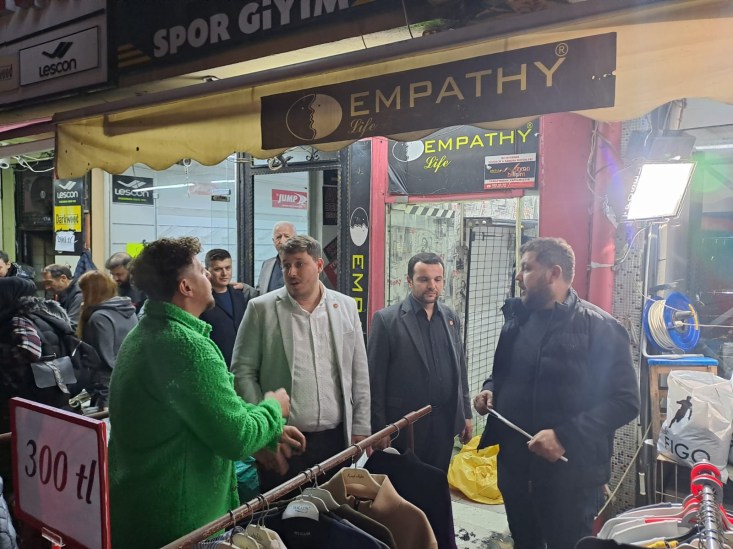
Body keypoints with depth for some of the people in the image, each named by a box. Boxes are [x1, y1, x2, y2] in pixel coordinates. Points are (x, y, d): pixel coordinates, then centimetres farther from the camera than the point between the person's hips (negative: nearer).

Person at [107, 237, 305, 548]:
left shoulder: (141, 333, 7)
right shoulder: (188, 345, -25)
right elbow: (238, 438, -25)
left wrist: (271, 430, 7)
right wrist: (273, 408, -5)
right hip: (177, 520, -9)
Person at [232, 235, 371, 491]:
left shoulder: (346, 307, 5)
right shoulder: (261, 308, -3)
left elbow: (359, 373, 7)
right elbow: (242, 371, -4)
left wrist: (361, 429, 6)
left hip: (336, 439, 2)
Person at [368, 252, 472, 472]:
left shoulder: (451, 318, 6)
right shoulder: (386, 319, -9)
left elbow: (460, 369, 12)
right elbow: (376, 378, -8)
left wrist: (466, 414, 12)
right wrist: (379, 428, -8)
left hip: (444, 424, 4)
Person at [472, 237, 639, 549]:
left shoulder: (599, 328, -13)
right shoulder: (517, 319, 8)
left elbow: (625, 402, -17)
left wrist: (565, 436, -24)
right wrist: (490, 390, -1)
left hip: (569, 471, -6)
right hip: (514, 464, 6)